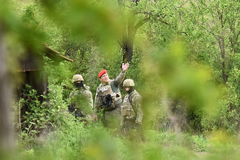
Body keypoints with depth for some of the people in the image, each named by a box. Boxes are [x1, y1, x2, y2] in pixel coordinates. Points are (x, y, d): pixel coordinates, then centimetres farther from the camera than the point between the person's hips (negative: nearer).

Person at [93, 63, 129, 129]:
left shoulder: (113, 83, -2)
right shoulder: (99, 88, 10)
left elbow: (119, 79, -24)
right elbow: (97, 102, 16)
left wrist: (123, 71, -44)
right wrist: (95, 113, 16)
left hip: (116, 110, -4)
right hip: (106, 112, 4)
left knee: (117, 127, -8)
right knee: (108, 129, 9)